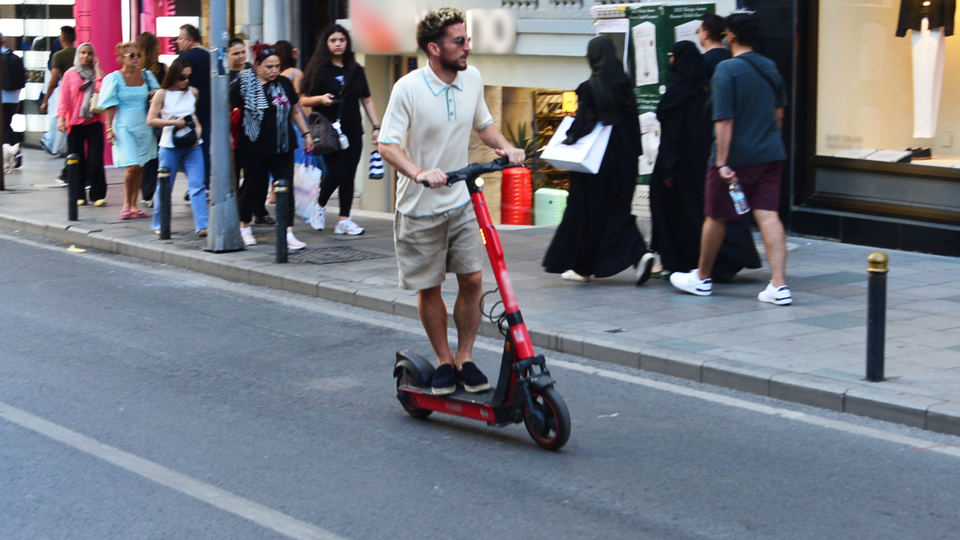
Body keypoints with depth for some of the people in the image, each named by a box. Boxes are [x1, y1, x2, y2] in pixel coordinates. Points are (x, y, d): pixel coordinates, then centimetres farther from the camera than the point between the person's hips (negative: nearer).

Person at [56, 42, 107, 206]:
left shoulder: (98, 74, 10)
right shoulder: (70, 74, 6)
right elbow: (64, 97, 0)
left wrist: (97, 70, -3)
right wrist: (61, 117, -12)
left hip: (94, 121, 0)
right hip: (75, 122, 0)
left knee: (96, 159, -6)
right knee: (77, 160, 2)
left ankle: (98, 195, -4)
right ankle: (79, 195, 8)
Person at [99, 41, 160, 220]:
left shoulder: (146, 76, 8)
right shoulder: (115, 78, -2)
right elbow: (110, 106, -3)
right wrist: (110, 129, -8)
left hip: (144, 125, 4)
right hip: (124, 126, -4)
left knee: (140, 167, 5)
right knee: (133, 167, -14)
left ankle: (133, 205, 16)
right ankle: (127, 205, 3)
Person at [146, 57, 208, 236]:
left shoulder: (193, 92, 7)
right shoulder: (162, 94, -3)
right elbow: (151, 120, -6)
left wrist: (198, 129, 3)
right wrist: (174, 122, -14)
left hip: (192, 146, 2)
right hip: (170, 146, -2)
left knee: (197, 185, -7)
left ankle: (202, 225, -11)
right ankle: (159, 225, 20)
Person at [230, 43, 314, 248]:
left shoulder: (284, 83, 7)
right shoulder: (243, 84, -5)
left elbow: (295, 111, 17)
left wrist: (306, 133, 15)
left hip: (283, 146, 3)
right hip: (255, 147, -3)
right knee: (253, 186, 8)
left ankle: (288, 233, -5)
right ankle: (244, 227, 29)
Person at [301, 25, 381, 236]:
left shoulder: (356, 70, 11)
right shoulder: (318, 69, 1)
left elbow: (367, 100, 14)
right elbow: (303, 100, 1)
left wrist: (377, 126, 7)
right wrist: (321, 99, -19)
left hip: (353, 131, 4)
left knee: (349, 175, 0)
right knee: (336, 172, -11)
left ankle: (344, 220, 4)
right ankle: (320, 206, 15)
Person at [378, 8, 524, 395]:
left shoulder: (472, 78, 0)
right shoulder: (409, 88, -16)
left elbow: (483, 124, 17)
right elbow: (387, 145, -19)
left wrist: (506, 148, -3)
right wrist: (419, 173, -35)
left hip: (461, 203, 4)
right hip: (420, 208, -4)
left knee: (472, 279, -2)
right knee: (429, 288, 7)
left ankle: (465, 357, 14)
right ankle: (444, 361, 22)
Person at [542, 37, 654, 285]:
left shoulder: (588, 88, -13)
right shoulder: (624, 84, 3)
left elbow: (584, 123, -15)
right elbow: (633, 119, 6)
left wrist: (569, 138, 2)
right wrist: (634, 156, 12)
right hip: (623, 158, 5)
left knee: (587, 209, 6)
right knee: (617, 209, 11)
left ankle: (582, 266, 14)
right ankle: (639, 254, -9)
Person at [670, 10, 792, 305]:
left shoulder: (726, 69, -13)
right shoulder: (770, 68, 8)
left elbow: (724, 120, -17)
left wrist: (723, 162, -18)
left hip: (736, 157, -5)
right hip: (769, 155, 5)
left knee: (716, 217, 10)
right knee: (768, 216, 1)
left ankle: (702, 278, 25)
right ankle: (779, 285, -8)